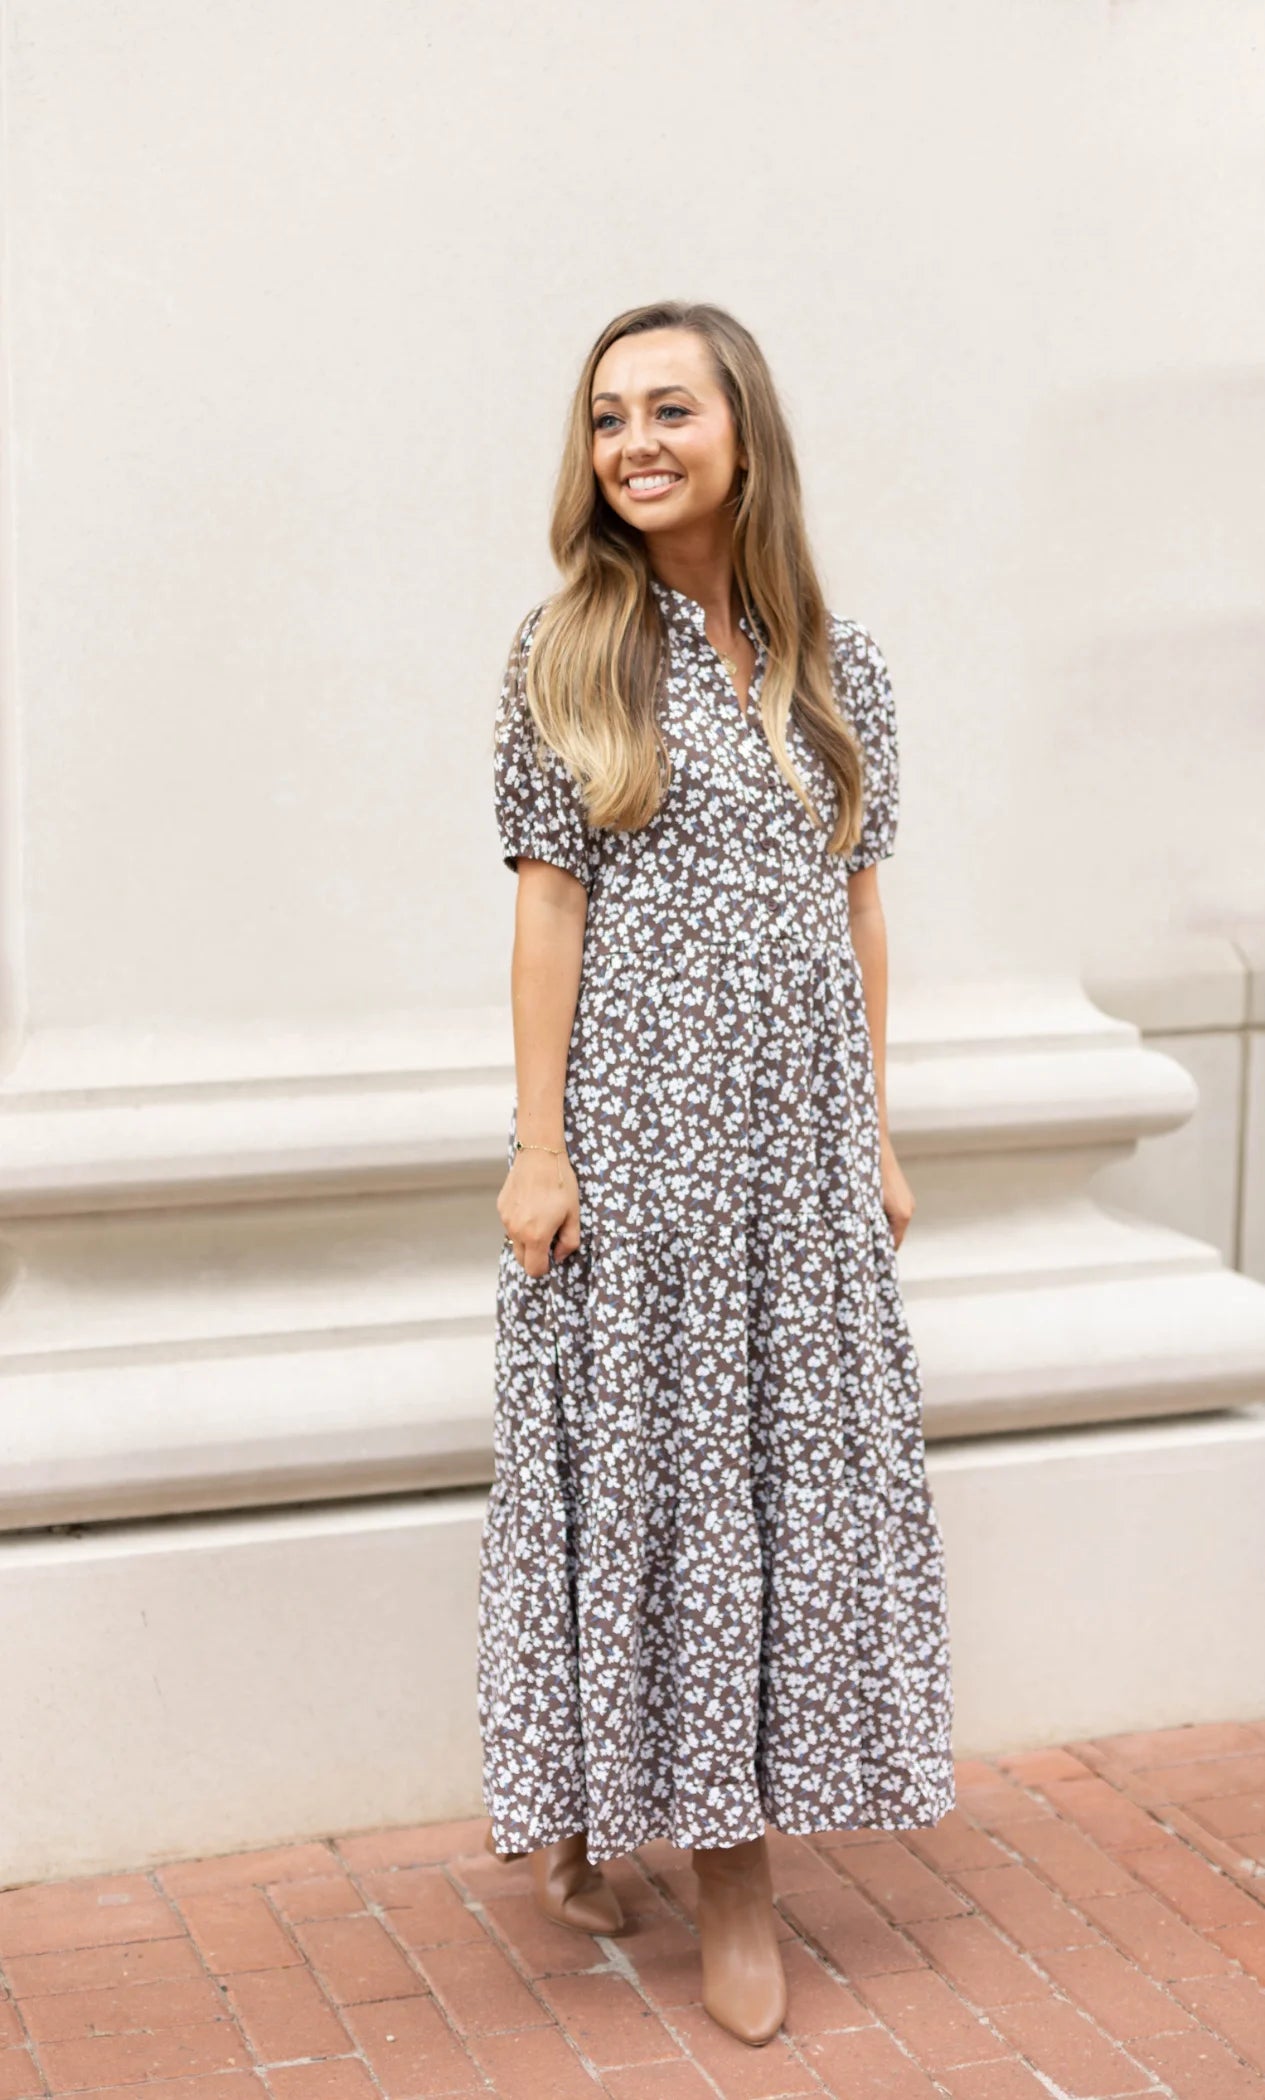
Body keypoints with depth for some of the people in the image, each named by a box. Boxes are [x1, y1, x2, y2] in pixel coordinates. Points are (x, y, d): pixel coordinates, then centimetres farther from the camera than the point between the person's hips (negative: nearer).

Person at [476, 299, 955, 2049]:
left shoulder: (838, 663, 7)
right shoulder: (571, 646, -2)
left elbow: (859, 908, 9)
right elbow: (549, 903, -5)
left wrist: (878, 1133, 7)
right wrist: (537, 1147, -9)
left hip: (798, 1131, 3)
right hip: (634, 1118, -3)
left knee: (790, 1461, 6)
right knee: (636, 1449, 4)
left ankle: (738, 1848, 18)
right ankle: (592, 1802, 23)